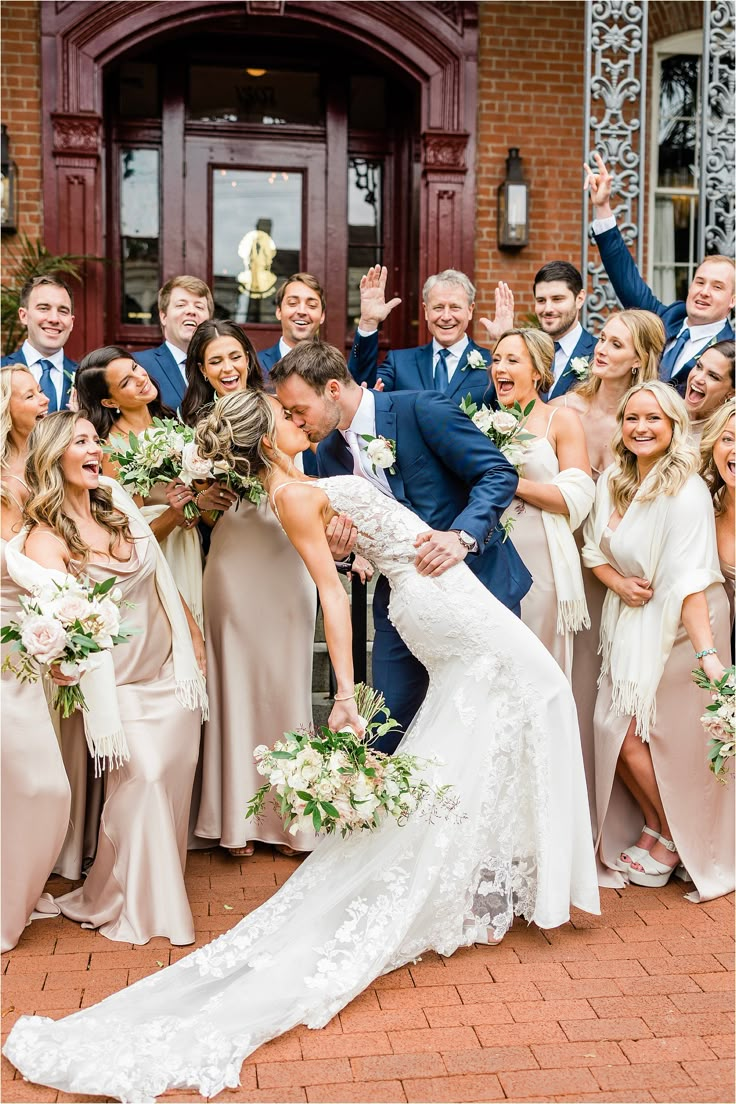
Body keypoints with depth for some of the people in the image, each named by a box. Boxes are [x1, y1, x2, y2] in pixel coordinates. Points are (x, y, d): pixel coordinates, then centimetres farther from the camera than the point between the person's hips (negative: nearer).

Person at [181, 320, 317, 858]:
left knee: (286, 681, 5)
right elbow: (196, 500, 12)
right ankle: (237, 817, 17)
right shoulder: (197, 425, 9)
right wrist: (201, 501, -8)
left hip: (284, 557, -1)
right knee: (235, 683, 5)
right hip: (230, 562, 1)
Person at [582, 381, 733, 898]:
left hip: (679, 627, -6)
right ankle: (653, 827, 29)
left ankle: (671, 840, 25)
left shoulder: (687, 491, -21)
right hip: (630, 620, 6)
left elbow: (691, 581, -28)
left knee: (640, 735, -1)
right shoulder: (612, 481, 1)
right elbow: (595, 549, 11)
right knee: (615, 732, 4)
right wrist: (618, 583, -9)